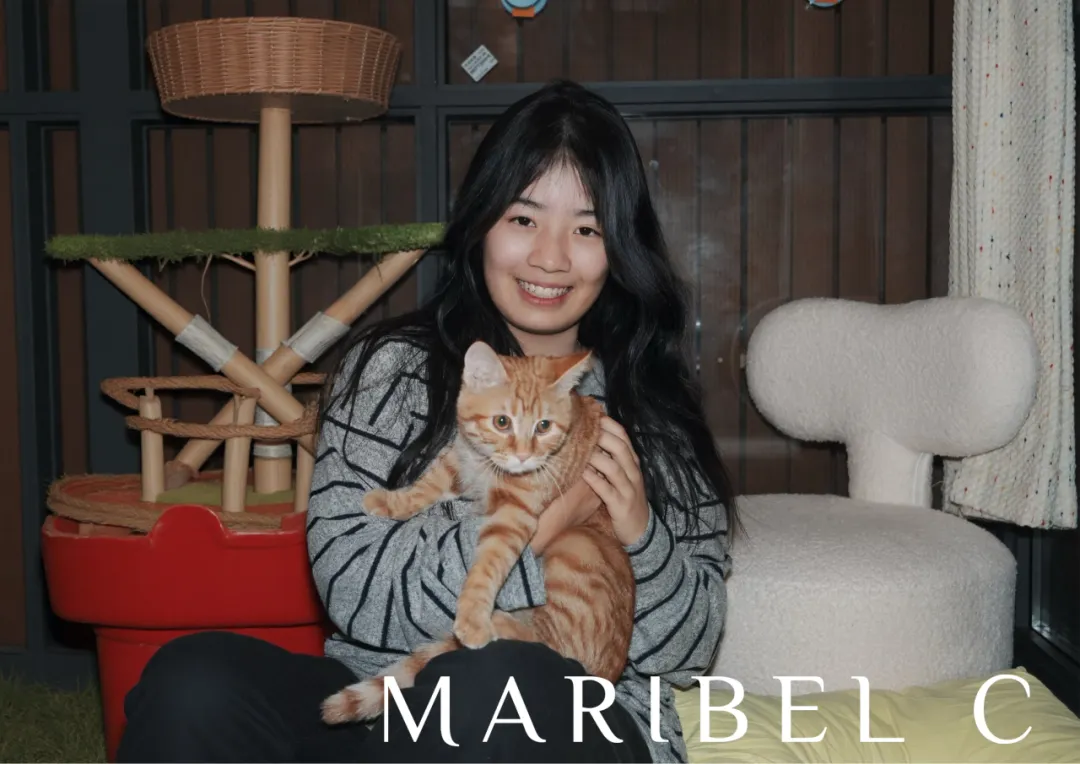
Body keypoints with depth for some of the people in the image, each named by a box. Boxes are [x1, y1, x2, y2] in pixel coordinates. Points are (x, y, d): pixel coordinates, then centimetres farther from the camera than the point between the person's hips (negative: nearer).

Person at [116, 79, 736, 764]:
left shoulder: (652, 409, 7)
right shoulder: (392, 367, 5)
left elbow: (689, 652, 7)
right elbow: (351, 585, -7)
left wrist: (641, 535, -12)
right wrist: (533, 526, -15)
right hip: (379, 706, 1)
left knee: (492, 681, -35)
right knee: (193, 682, -28)